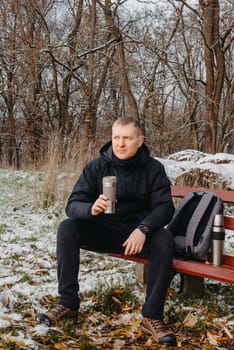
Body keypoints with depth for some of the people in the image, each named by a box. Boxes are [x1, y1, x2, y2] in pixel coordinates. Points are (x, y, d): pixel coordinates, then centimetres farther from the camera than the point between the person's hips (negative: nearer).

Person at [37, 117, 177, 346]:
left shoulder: (153, 168, -9)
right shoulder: (97, 167, -8)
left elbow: (165, 207, -14)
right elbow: (73, 204, -13)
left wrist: (143, 229, -34)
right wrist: (91, 209, -38)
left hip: (137, 232, -1)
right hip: (102, 231, 1)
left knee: (164, 240, -31)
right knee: (67, 228, -23)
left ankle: (152, 317, -23)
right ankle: (68, 303, -14)